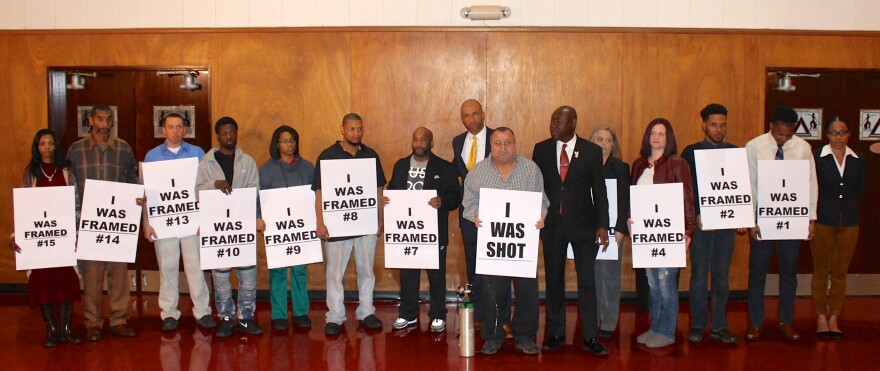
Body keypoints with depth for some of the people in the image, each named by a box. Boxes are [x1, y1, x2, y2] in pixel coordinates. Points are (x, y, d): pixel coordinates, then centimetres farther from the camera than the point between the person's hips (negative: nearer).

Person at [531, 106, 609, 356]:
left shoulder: (592, 151, -1)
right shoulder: (541, 149, 4)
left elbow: (599, 190, 0)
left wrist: (602, 225, -5)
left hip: (583, 224, -2)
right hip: (552, 224, 2)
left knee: (587, 281, 1)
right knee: (553, 280, 9)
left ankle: (590, 337, 10)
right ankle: (556, 333, 21)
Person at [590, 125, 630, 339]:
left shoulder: (621, 168, 4)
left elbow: (624, 201, -1)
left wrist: (620, 229, -10)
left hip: (612, 228, -1)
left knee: (610, 275, 2)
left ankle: (609, 323, 10)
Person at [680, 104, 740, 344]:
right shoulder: (691, 152, 1)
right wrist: (695, 216, -12)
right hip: (700, 222, -2)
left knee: (722, 276, 8)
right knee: (699, 275, 3)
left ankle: (719, 326, 17)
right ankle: (698, 325, 12)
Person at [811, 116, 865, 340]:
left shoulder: (858, 160, 6)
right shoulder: (816, 157, -3)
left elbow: (859, 190, 11)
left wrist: (848, 210, 2)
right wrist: (813, 216, -5)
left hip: (849, 222, 3)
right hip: (823, 220, -3)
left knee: (840, 272, 8)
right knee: (821, 271, 5)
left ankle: (834, 317, 17)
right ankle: (821, 317, 14)